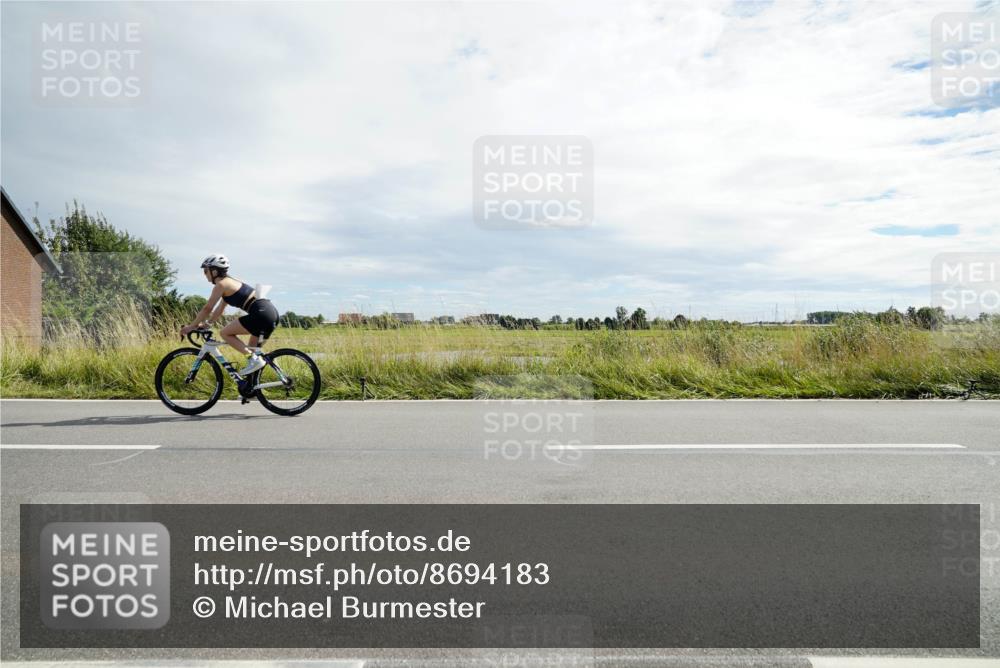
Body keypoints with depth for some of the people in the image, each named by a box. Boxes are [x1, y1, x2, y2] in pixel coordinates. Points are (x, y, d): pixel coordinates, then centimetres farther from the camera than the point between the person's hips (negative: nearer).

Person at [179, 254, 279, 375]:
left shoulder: (221, 284, -2)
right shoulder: (230, 282, 25)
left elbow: (207, 309, 0)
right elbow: (219, 310, 30)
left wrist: (191, 327, 9)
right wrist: (203, 324, 30)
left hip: (261, 313, -9)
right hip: (271, 312, 9)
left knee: (225, 333, 1)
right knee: (253, 349, 19)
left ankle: (254, 359, -9)